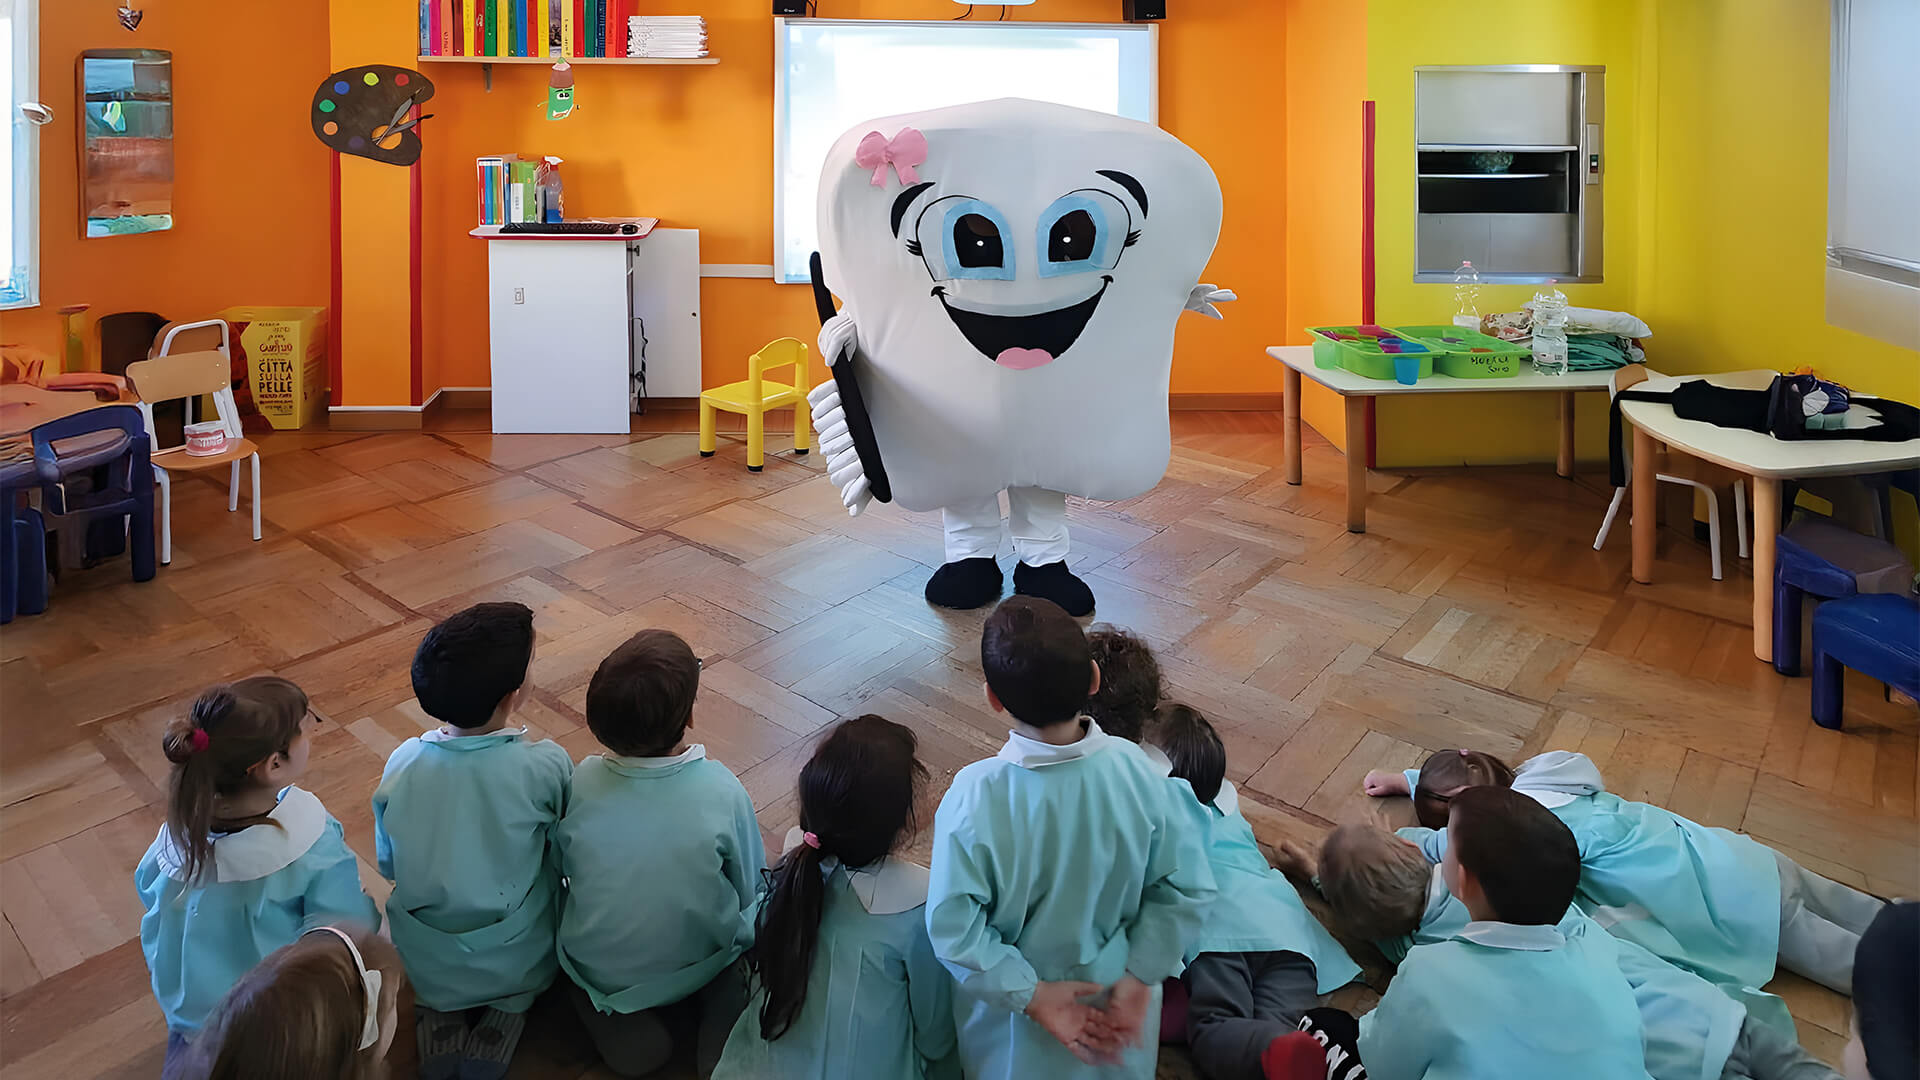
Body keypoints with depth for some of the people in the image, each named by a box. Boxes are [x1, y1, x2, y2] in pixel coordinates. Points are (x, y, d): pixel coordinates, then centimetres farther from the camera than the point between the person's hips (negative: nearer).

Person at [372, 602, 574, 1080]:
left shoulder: (401, 765, -16)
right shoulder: (546, 766, -25)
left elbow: (388, 866, 0)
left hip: (424, 968, 2)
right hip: (520, 966, -2)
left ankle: (433, 1022, 10)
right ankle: (504, 1018, 9)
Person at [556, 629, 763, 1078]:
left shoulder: (580, 784, -21)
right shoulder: (723, 791, -25)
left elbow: (560, 872, -3)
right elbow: (749, 889, -10)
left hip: (598, 971, 1)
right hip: (700, 968, 0)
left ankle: (626, 1023, 8)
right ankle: (722, 1025, 3)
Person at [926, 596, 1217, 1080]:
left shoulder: (973, 799, -30)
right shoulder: (1136, 770, -24)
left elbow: (953, 927, -25)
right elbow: (1187, 889, -16)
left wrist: (1031, 995, -16)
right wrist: (1140, 975, -9)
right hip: (1116, 995, 2)